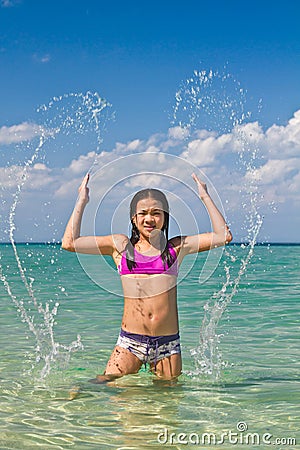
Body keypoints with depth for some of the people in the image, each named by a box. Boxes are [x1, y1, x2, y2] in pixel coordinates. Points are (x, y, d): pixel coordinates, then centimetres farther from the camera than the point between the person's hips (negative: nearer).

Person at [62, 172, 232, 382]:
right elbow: (69, 242, 3)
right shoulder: (121, 245, 7)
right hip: (130, 341, -1)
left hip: (168, 343, 1)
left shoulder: (176, 247, 8)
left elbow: (223, 235, 6)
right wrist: (82, 201, 8)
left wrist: (205, 197, 11)